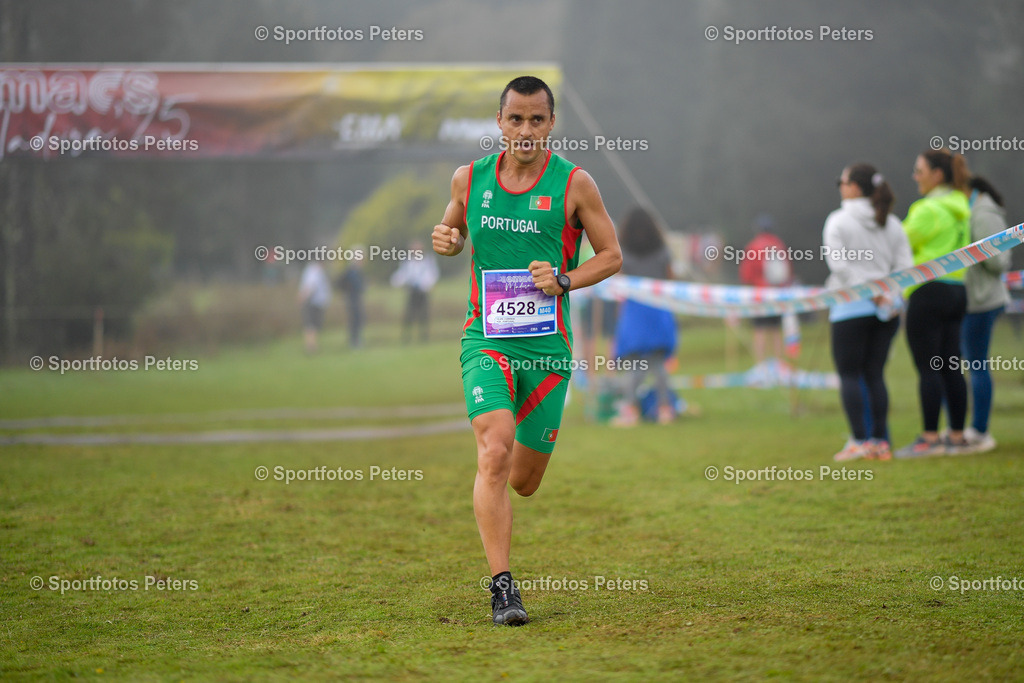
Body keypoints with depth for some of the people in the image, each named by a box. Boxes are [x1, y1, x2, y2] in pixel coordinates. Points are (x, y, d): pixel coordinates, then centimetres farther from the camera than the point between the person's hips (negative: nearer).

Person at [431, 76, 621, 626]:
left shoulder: (574, 184, -2)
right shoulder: (469, 179, 5)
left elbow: (612, 255, 4)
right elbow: (451, 231, 23)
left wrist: (564, 279, -13)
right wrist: (444, 239, -2)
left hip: (548, 346, 0)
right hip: (485, 339, 0)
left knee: (524, 481, 7)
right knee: (494, 453, -23)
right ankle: (501, 587, -20)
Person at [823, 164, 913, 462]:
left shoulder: (838, 221, -4)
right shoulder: (892, 223, 10)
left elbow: (839, 264, -14)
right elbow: (905, 264, 2)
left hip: (852, 306, -5)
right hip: (887, 310, 5)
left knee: (849, 374, 1)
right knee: (875, 374, 8)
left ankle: (859, 440, -6)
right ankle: (881, 441, 4)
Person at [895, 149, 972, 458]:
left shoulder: (930, 210, -13)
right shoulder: (959, 208, 14)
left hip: (929, 291, -9)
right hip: (956, 290, 9)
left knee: (928, 368, -6)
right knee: (951, 367, 9)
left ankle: (930, 438, -5)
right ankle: (957, 436, 10)